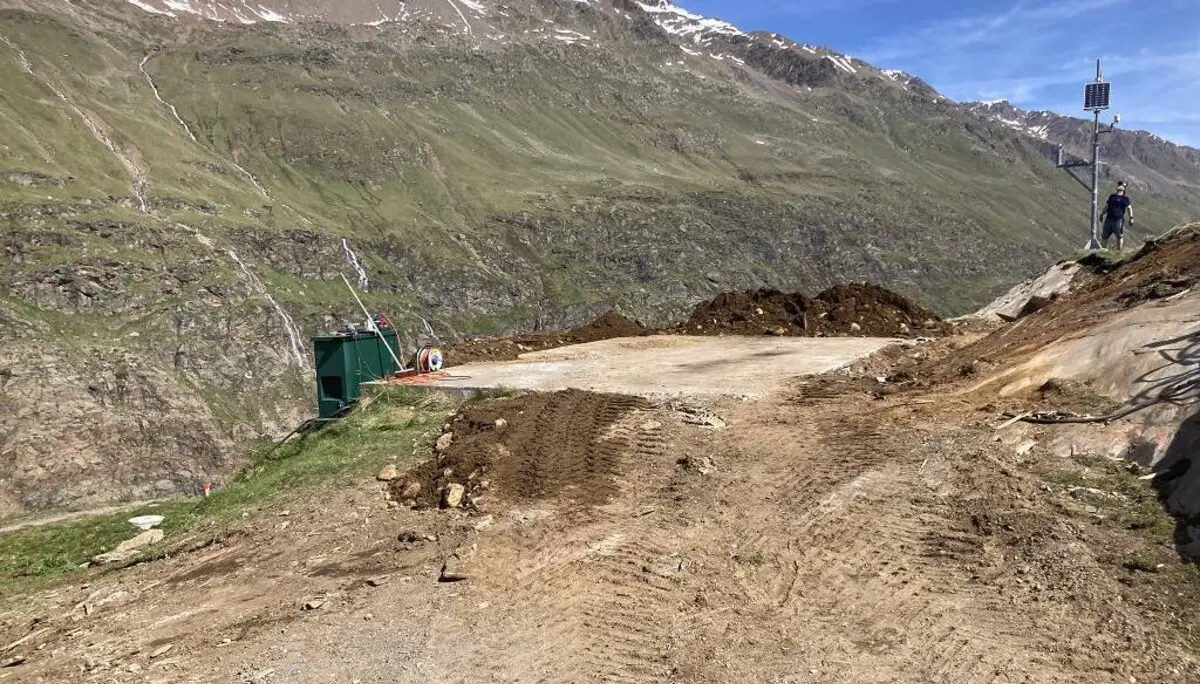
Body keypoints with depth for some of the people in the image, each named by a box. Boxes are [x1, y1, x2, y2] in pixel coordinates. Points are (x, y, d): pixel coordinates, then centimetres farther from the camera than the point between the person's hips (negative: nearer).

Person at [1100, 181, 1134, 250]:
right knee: (1104, 236, 6)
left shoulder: (1125, 198, 3)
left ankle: (1118, 251, 3)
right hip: (1109, 219, 5)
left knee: (1119, 236, -2)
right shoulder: (1112, 196, 18)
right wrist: (1102, 214, 23)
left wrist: (1131, 218, -12)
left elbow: (1129, 208, -3)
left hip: (1118, 219, -4)